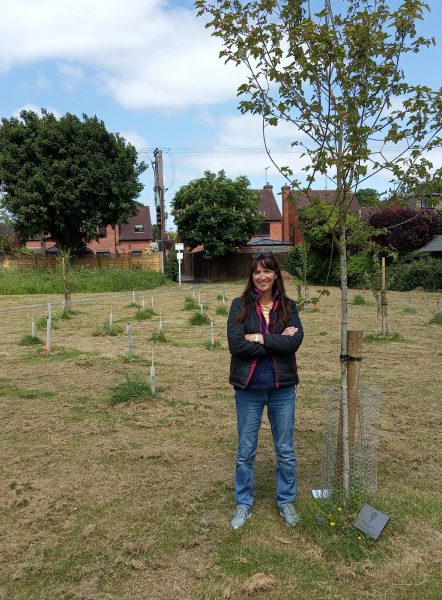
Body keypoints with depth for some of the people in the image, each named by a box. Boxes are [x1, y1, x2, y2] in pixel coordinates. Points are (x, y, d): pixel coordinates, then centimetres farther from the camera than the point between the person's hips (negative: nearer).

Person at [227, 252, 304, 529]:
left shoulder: (288, 306, 2)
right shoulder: (240, 306, -4)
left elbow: (295, 341, -14)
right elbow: (236, 345, -16)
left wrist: (259, 338, -18)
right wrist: (277, 342, -16)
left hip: (282, 388, 1)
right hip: (249, 389, -1)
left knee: (286, 451, 15)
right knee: (245, 452, 12)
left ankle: (287, 501, 36)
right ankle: (243, 504, 32)